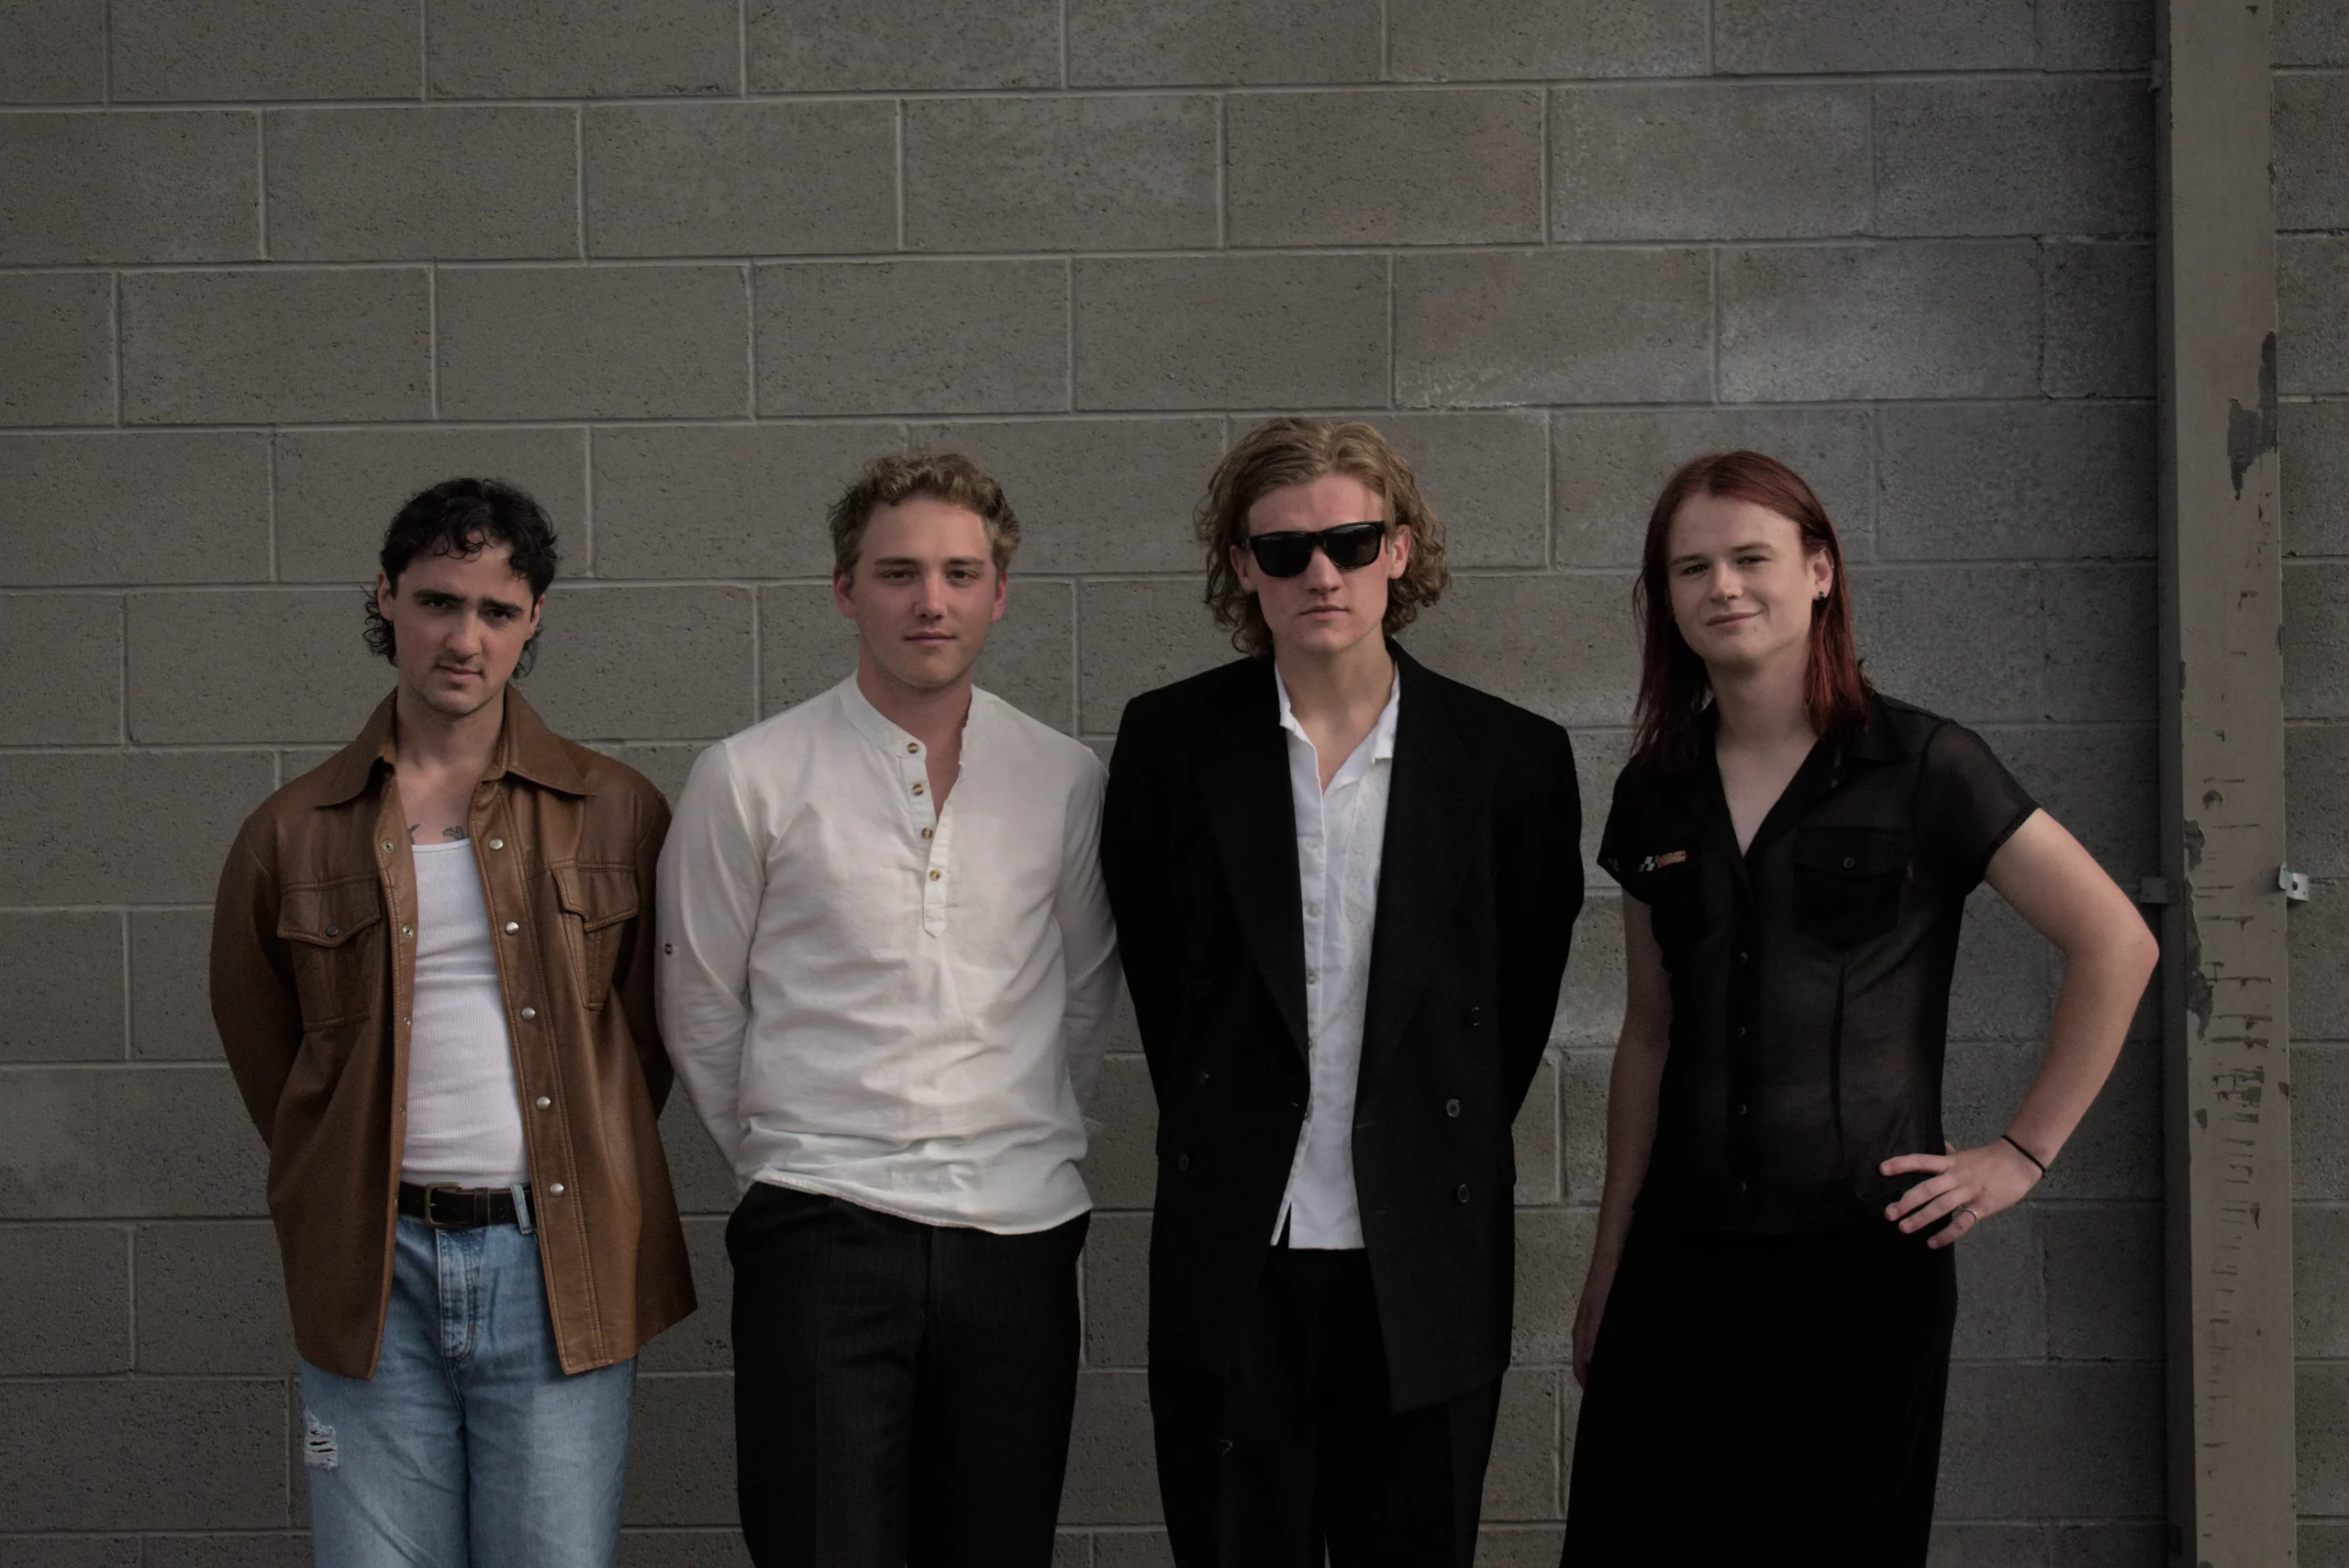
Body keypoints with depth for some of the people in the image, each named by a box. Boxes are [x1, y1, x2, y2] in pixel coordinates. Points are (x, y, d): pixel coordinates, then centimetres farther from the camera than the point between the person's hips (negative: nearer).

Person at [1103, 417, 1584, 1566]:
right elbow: (1152, 964, 10)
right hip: (1234, 1256, 0)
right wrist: (1221, 1139, 10)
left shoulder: (1512, 758, 1)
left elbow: (1520, 995, 9)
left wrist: (1445, 1153, 9)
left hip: (1426, 1265, 0)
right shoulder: (1170, 739, 2)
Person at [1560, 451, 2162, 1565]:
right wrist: (1607, 1267, 15)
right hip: (1681, 1255, 4)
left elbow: (2115, 944, -4)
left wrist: (2024, 1153, -6)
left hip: (1863, 1254, -3)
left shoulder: (1921, 769, -5)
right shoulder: (1654, 794, 9)